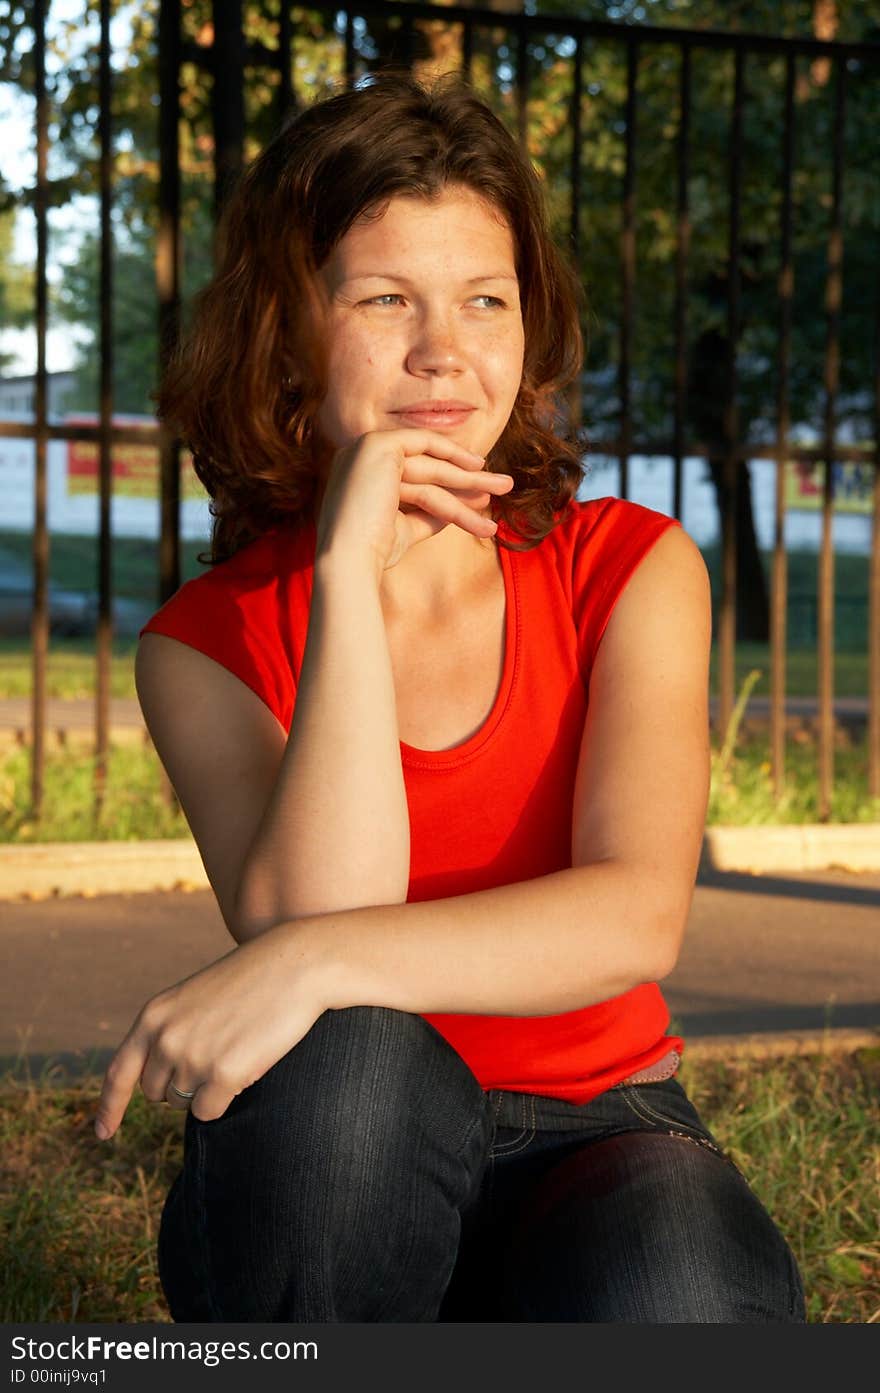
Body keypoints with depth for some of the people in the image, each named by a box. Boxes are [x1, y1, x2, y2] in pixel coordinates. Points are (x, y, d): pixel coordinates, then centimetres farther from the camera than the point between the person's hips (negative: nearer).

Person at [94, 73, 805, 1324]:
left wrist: (314, 961, -34)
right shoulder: (208, 645, -5)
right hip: (332, 1183, 0)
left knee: (675, 1303, -34)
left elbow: (637, 917, -21)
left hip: (590, 1137, 0)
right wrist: (349, 574, -25)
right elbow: (315, 915, -24)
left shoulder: (632, 570, -5)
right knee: (341, 1059, -35)